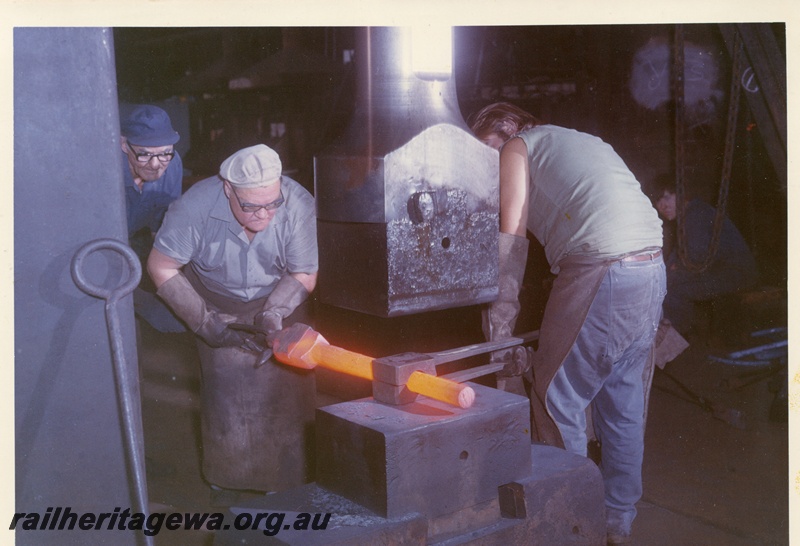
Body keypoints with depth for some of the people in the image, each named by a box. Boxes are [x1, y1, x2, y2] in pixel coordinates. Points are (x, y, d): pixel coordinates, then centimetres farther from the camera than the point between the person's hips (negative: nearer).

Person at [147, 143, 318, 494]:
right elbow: (161, 268, -18)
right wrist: (204, 323, -20)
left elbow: (304, 275, -14)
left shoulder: (298, 205, -28)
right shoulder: (197, 205, -31)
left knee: (287, 381, -9)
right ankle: (227, 477, 11)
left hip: (280, 298, 1)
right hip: (218, 302, -1)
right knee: (227, 385, -10)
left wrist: (272, 315, -27)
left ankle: (287, 473, 9)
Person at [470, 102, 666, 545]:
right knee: (623, 401, 16)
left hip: (601, 271, -8)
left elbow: (512, 236, -1)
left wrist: (502, 308, 4)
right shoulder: (579, 141, 30)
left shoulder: (517, 148, 7)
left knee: (557, 401, 2)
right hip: (652, 267, 9)